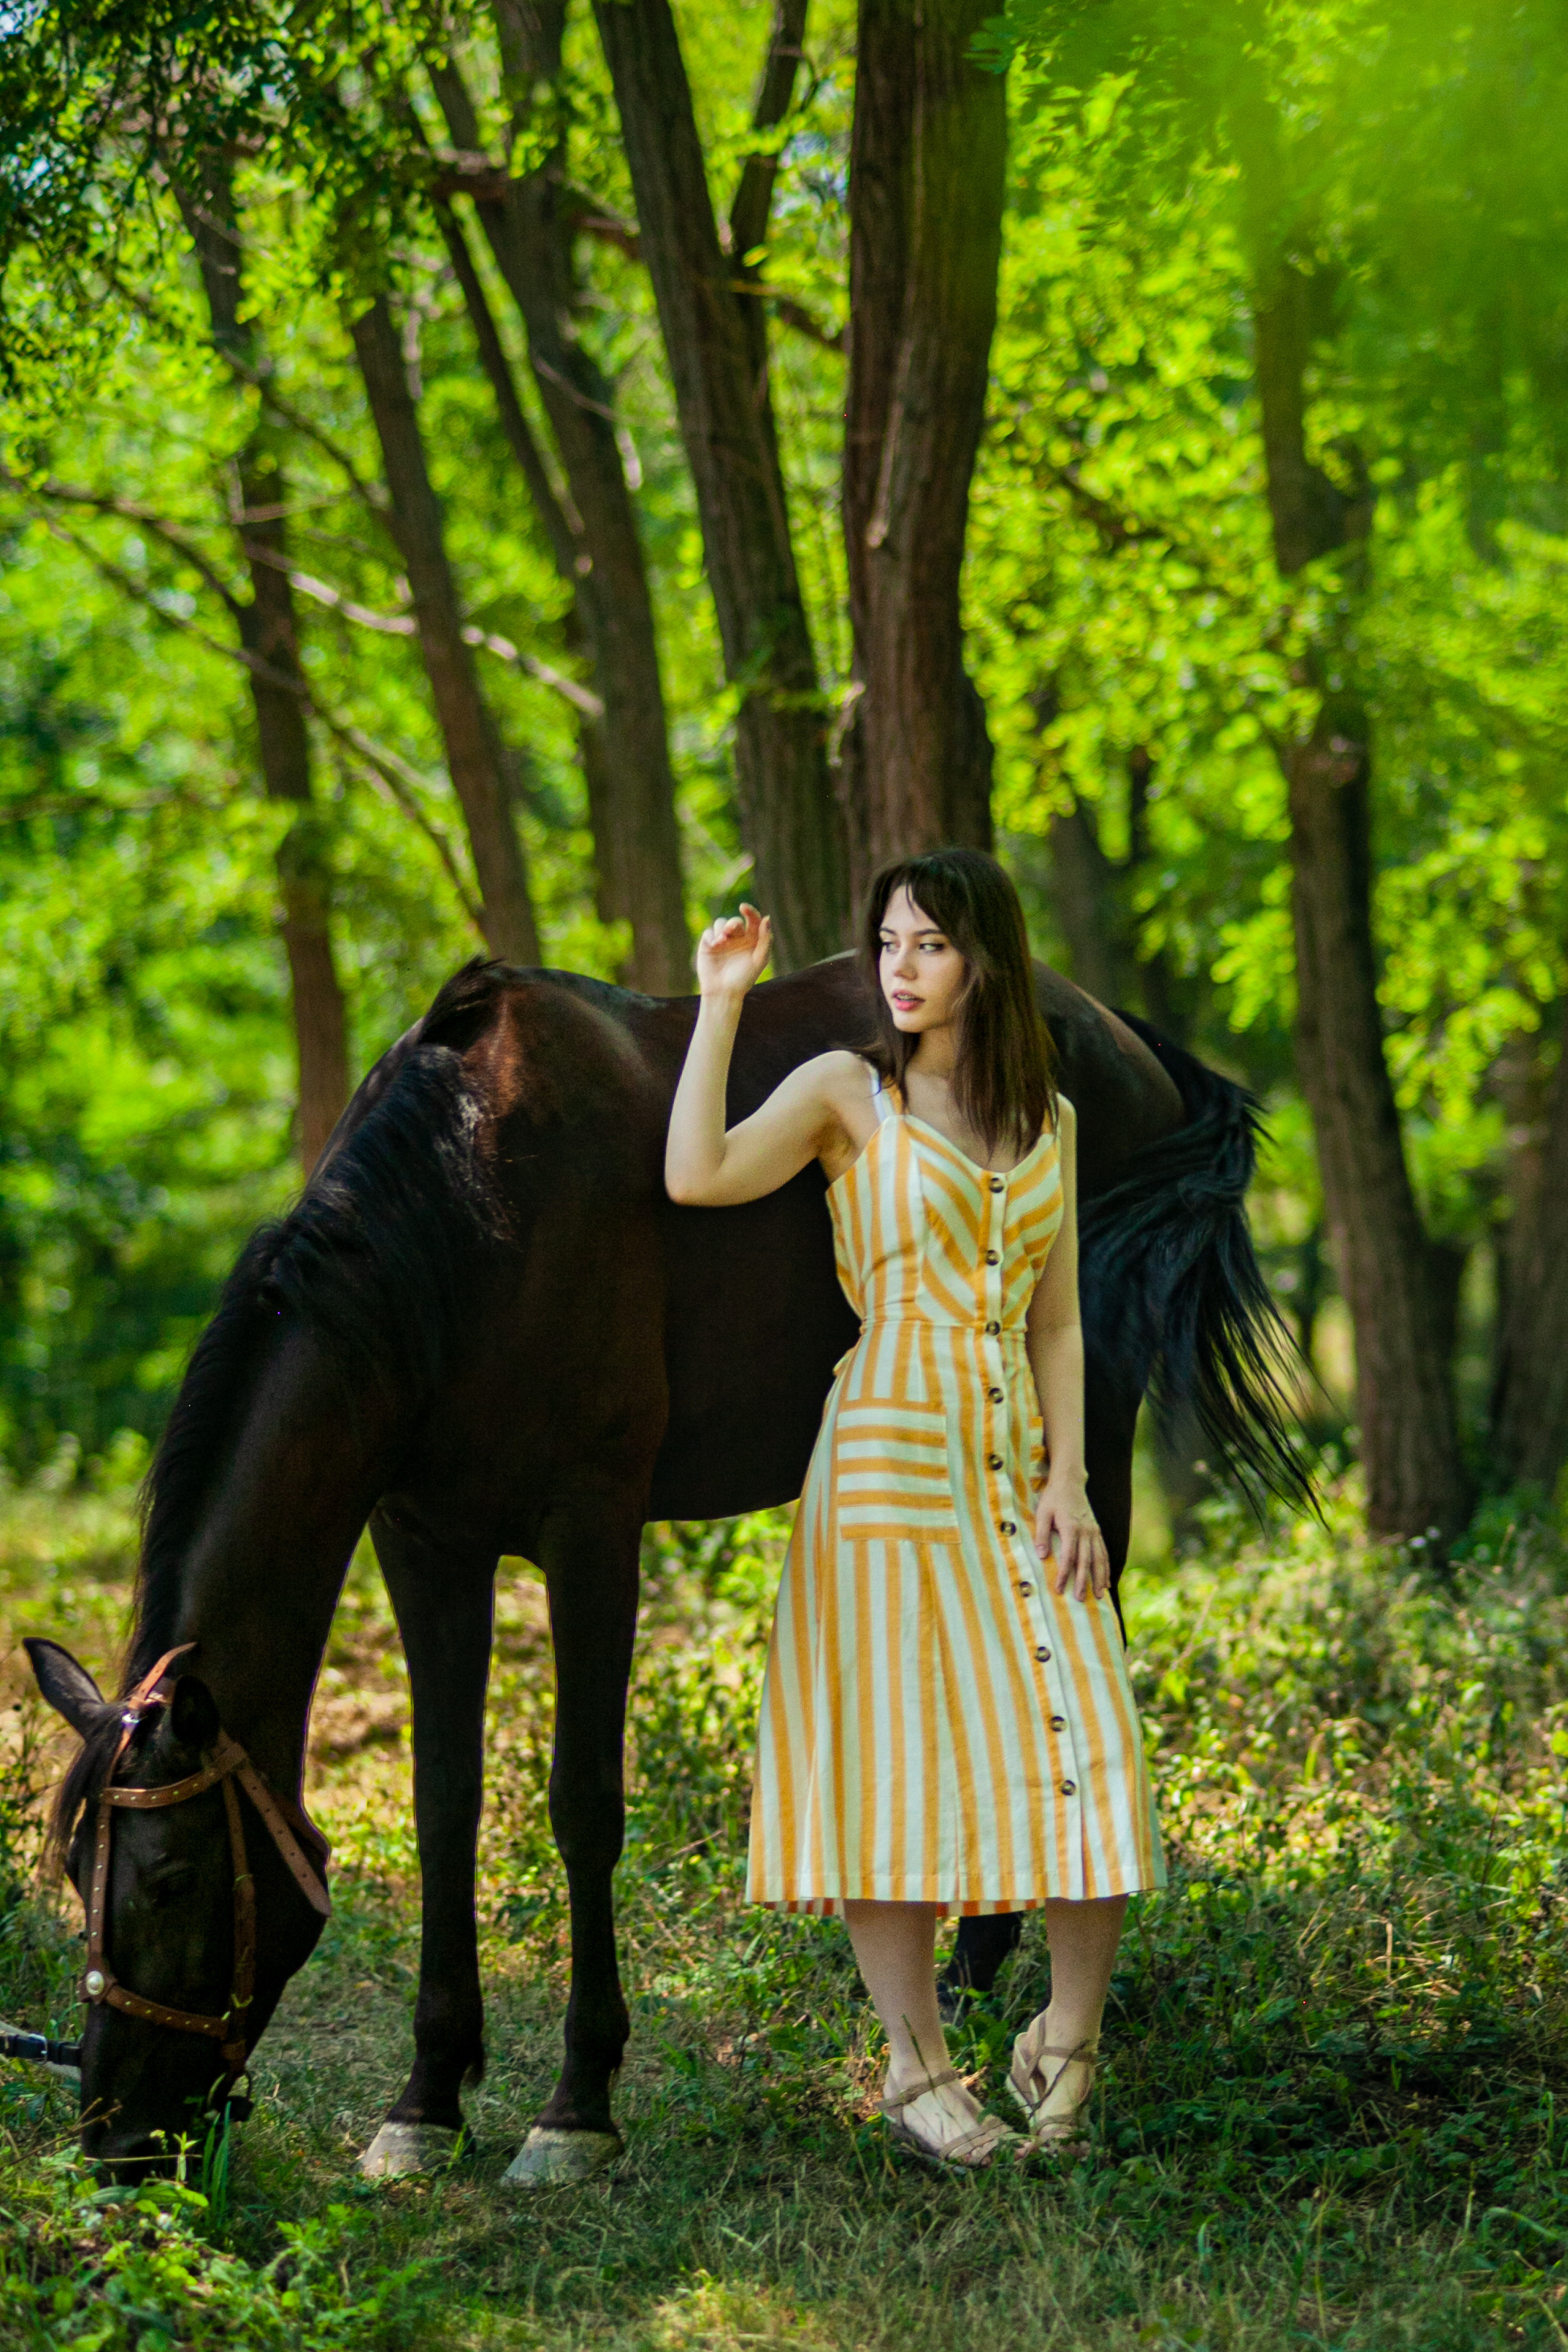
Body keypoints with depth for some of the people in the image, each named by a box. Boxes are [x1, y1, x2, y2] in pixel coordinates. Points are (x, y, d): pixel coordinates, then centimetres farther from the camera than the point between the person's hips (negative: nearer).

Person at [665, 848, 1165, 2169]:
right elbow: (697, 1178, -17)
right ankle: (920, 2073, 7)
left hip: (1019, 1464, 4)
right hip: (891, 1456, -4)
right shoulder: (848, 1093, 0)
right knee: (899, 1762, -3)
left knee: (1089, 1756, -3)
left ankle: (1067, 2044, 13)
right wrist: (721, 1005, -15)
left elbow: (1057, 1323, 11)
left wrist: (1069, 1482, 0)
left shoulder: (1049, 1118, 13)